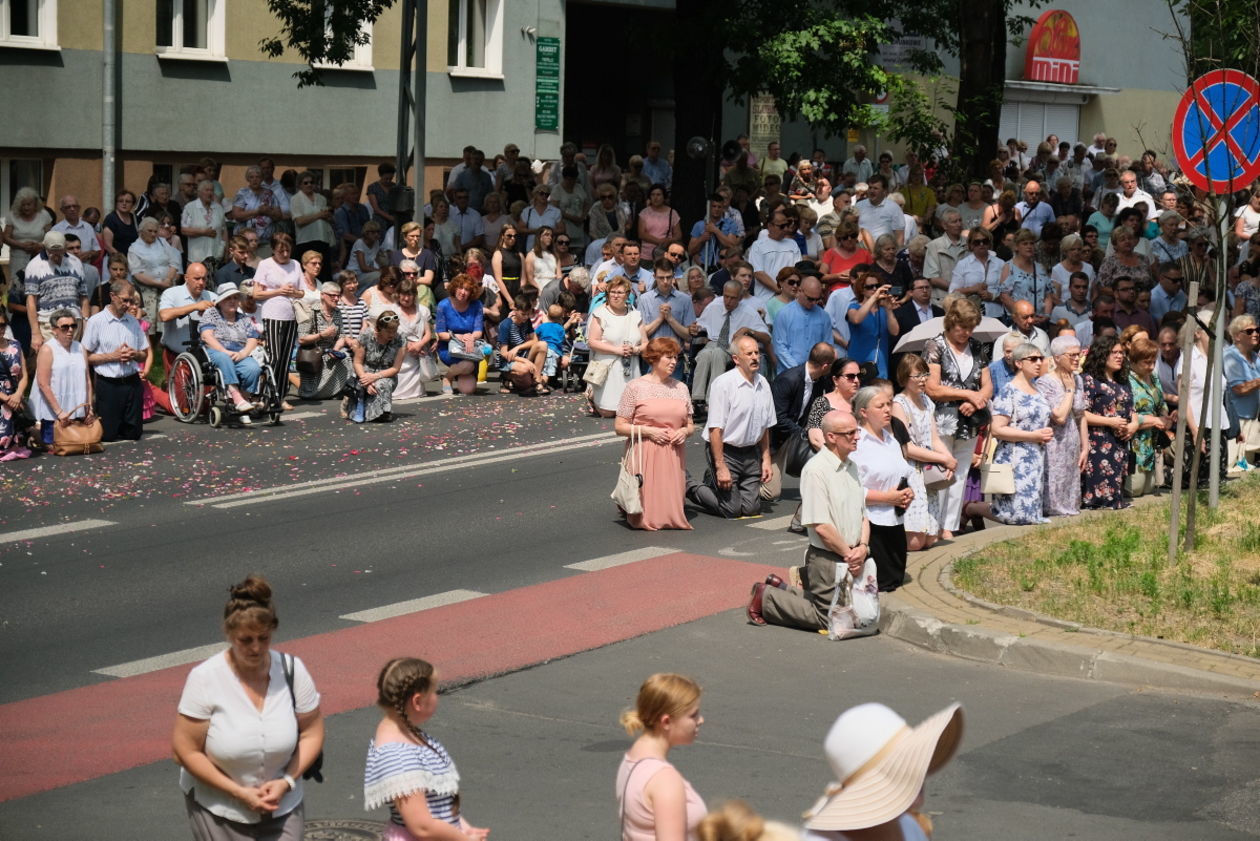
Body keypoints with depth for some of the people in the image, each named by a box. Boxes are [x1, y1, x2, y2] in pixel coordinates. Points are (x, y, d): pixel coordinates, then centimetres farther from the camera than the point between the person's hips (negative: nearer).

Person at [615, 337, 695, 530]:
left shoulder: (681, 388, 12)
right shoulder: (635, 387, -1)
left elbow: (690, 425, 19)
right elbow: (620, 427, -3)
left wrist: (684, 431, -5)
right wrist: (648, 431, -16)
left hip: (673, 456, 4)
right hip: (644, 454, -4)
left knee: (671, 513, -3)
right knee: (645, 517, -7)